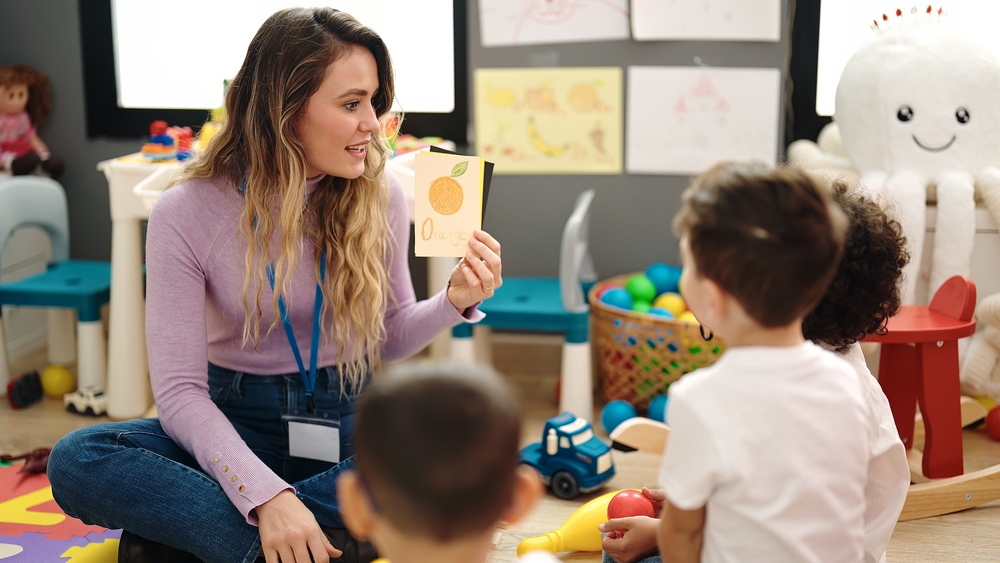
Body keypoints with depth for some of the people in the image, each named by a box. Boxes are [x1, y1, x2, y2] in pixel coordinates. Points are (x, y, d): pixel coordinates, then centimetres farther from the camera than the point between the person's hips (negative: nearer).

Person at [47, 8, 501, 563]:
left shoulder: (378, 195, -5)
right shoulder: (185, 214, -13)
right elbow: (179, 390, -17)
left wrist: (452, 303, -14)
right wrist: (264, 494, -32)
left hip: (349, 419, 2)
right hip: (236, 422, -2)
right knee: (75, 460, -28)